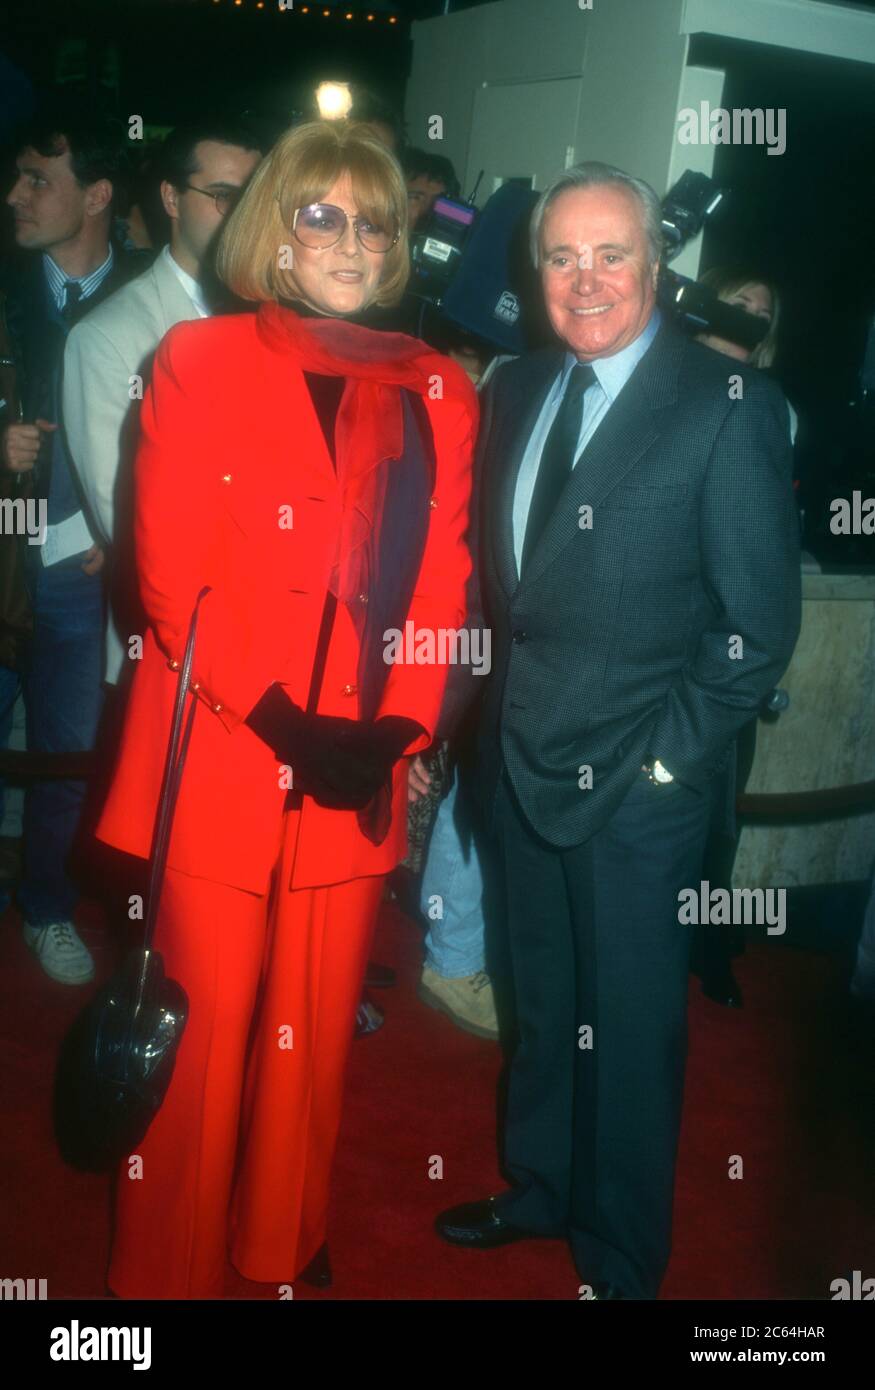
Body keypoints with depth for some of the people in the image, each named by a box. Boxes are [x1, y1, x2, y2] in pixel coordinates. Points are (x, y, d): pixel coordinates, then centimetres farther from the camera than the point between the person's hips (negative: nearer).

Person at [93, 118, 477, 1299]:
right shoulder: (201, 359, 2)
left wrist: (397, 732, -5)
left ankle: (285, 1249, 36)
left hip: (360, 769, 3)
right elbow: (173, 570, -7)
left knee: (318, 1029, 14)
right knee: (202, 1035, 4)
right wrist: (279, 721, -14)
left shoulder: (439, 392, 11)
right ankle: (164, 1273, 25)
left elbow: (442, 582, 7)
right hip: (220, 760, -3)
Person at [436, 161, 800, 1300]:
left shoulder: (730, 406, -12)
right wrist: (497, 715, 4)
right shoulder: (516, 390, 7)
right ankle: (540, 1189, 45)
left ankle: (620, 1260, 32)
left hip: (636, 786, -5)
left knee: (630, 1027, 10)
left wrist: (666, 760, -13)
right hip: (524, 765, 6)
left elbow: (760, 624, -12)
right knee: (539, 1003, 21)